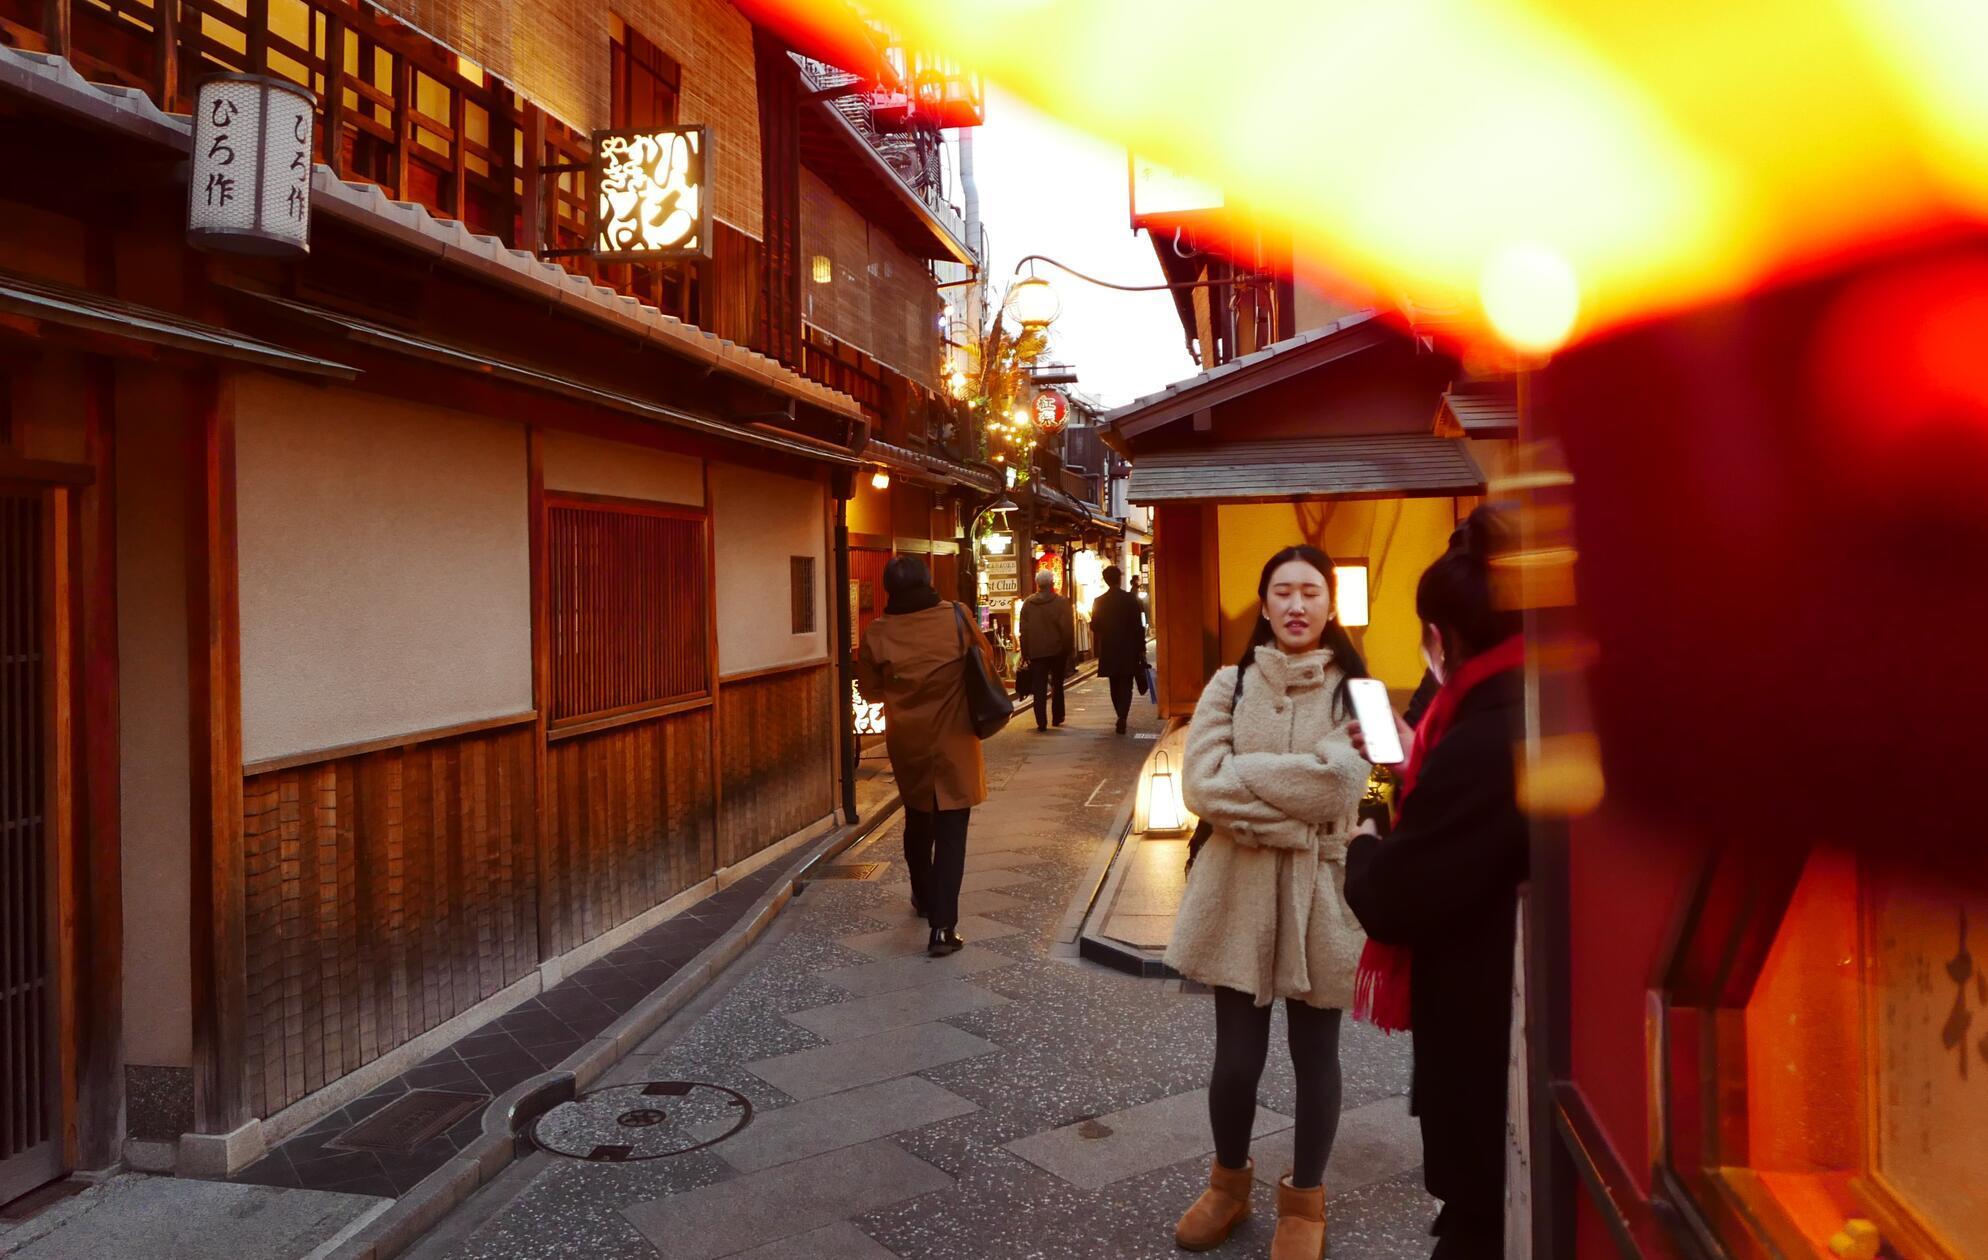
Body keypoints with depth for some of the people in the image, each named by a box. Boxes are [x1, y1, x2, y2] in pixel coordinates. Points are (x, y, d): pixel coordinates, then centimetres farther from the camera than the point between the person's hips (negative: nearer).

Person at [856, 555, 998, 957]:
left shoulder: (877, 634, -9)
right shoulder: (957, 618, -11)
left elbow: (870, 688, 3)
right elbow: (987, 660, 4)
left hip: (908, 745, 2)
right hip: (953, 744, -2)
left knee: (918, 823, 23)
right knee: (951, 832, 0)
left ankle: (925, 898, 40)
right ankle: (943, 926, -7)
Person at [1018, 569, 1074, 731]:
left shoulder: (1027, 604, 1)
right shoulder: (1062, 602, -8)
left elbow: (1024, 631, 4)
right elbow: (1068, 629, -10)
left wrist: (1025, 653, 9)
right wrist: (1069, 649, 1)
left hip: (1036, 652, 1)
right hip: (1057, 650, -1)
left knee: (1040, 687, 1)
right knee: (1058, 685, 15)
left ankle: (1041, 722, -5)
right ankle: (1057, 718, 21)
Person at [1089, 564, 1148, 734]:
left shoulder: (1099, 602, -2)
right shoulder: (1131, 599, -7)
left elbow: (1094, 627, 3)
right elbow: (1139, 626, -8)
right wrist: (1141, 649, -2)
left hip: (1108, 651, 2)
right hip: (1128, 651, -2)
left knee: (1115, 686, 15)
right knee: (1126, 686, 1)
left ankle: (1121, 717, 21)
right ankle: (1122, 718, -16)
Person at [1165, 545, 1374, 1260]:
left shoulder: (1355, 690, -2)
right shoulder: (1230, 685, 2)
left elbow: (1336, 786, -18)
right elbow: (1200, 787, -10)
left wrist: (1241, 772, -13)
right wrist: (1290, 813, -16)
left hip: (1319, 891, -1)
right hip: (1240, 888, 1)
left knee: (1315, 1055, 12)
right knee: (1236, 1055, 8)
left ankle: (1304, 1200, 33)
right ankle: (1229, 1181, 35)